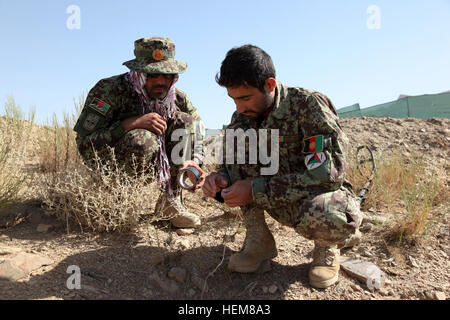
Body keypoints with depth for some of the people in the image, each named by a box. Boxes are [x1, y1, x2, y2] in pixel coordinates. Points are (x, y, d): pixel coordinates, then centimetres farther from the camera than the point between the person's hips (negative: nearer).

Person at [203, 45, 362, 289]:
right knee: (235, 135, -15)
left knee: (322, 216, -42)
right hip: (281, 202, 5)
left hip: (320, 195, -4)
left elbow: (328, 174, -28)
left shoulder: (309, 104, -21)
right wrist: (219, 179, -22)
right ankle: (259, 239, -7)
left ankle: (326, 246, 0)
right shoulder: (243, 117, -6)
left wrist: (257, 190, -31)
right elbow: (231, 164, 4)